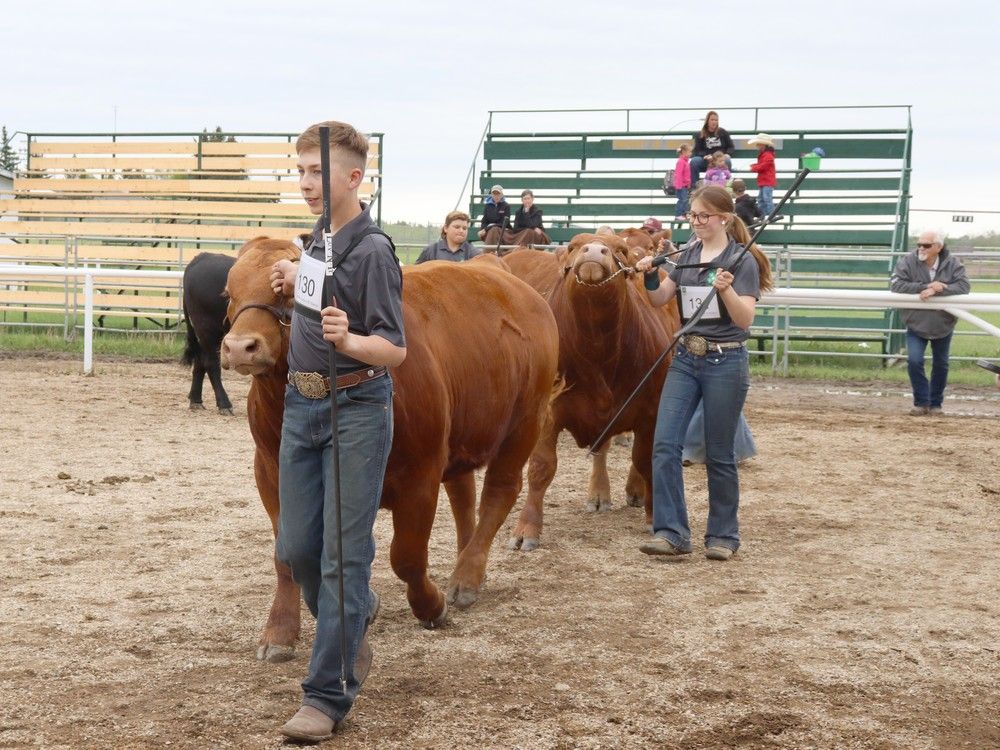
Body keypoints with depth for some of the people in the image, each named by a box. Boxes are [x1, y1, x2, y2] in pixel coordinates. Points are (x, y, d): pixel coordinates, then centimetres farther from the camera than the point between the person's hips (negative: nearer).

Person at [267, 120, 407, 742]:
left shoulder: (371, 250, -15)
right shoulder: (320, 236, 10)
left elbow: (394, 349, -19)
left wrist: (346, 340, -37)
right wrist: (296, 281, 12)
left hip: (356, 408, -8)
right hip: (303, 404, 8)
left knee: (344, 554, -3)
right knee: (296, 548, 12)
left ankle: (328, 695, 2)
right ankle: (354, 620, 38)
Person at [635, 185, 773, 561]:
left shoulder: (742, 260, -8)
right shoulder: (688, 254, 9)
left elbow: (745, 319, -14)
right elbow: (660, 299, 12)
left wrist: (726, 290, -32)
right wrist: (650, 276, -7)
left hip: (725, 362, -5)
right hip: (685, 358, 5)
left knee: (719, 454, 3)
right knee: (665, 444, -6)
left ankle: (723, 535, 17)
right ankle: (671, 531, -3)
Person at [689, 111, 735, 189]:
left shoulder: (722, 132, 12)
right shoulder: (699, 135, 9)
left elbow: (731, 146, 12)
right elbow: (697, 151, 2)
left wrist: (727, 154, -11)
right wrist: (705, 156, -21)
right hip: (706, 161, 0)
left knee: (727, 161, -35)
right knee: (694, 161, -30)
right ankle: (694, 187, -25)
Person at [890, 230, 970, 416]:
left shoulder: (953, 264, -12)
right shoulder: (908, 261, -15)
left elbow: (963, 286, -22)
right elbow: (896, 284, -23)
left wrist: (936, 290, -34)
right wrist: (926, 286, -31)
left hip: (943, 325, 1)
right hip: (916, 324, -1)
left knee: (941, 365, 11)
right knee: (914, 361, -15)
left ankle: (935, 403, 27)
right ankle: (921, 402, 1)